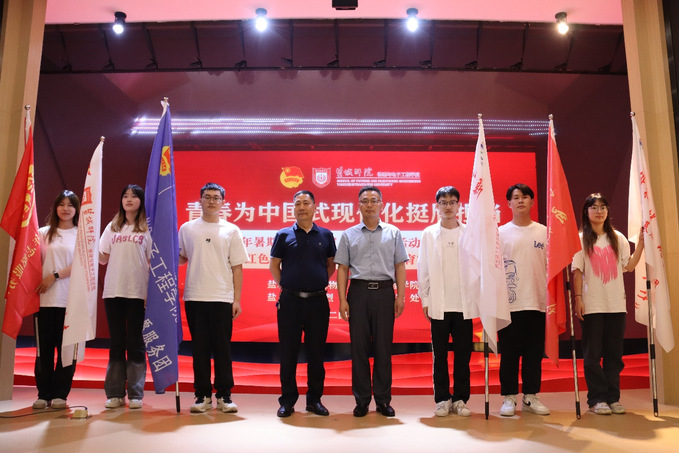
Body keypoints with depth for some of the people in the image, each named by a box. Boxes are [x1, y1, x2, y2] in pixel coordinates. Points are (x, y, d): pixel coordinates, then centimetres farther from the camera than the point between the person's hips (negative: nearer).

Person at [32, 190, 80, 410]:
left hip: (70, 299, -2)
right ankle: (43, 394, 13)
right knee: (44, 348, 4)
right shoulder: (43, 233, 14)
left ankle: (60, 394, 9)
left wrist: (55, 276, -12)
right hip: (44, 299, 2)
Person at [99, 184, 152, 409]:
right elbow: (102, 258, 13)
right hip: (113, 291, 3)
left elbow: (153, 262, 0)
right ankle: (114, 393, 12)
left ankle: (135, 394, 6)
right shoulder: (112, 227, 14)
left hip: (138, 292, -3)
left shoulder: (147, 228, 4)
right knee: (116, 342, 6)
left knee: (135, 343, 1)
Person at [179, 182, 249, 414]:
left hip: (223, 298, -1)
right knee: (199, 347, 6)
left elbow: (237, 267, 4)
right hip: (195, 297, 1)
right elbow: (178, 259, 18)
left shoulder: (231, 230, 6)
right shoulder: (187, 229, 8)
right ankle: (202, 395, 16)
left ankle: (224, 395, 12)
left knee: (222, 347, 3)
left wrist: (237, 299, -1)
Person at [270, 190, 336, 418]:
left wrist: (321, 282, 6)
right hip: (290, 301, -1)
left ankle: (314, 399, 19)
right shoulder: (284, 235, 3)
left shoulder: (325, 235, 6)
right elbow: (274, 265, 9)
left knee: (316, 352, 7)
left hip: (318, 301, 1)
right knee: (288, 352, 4)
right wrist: (285, 285, 2)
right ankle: (287, 400, 15)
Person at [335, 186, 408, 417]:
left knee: (383, 347, 3)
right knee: (359, 347, 3)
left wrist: (400, 296, -1)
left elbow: (400, 267, 7)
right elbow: (342, 269, 6)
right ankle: (361, 400, 13)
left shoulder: (393, 233, 9)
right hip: (358, 292, 0)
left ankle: (383, 399, 14)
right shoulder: (349, 235, 9)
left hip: (384, 292, 0)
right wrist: (342, 300, -2)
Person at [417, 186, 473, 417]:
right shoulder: (429, 234, 6)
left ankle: (460, 399, 16)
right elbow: (423, 269, 6)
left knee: (463, 354, 5)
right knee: (440, 354, 5)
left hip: (463, 303, 0)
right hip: (438, 304, 0)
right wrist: (425, 299, 1)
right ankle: (442, 399, 16)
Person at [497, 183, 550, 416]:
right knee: (509, 352, 2)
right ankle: (509, 397, 11)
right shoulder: (500, 233, 5)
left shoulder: (544, 232, 9)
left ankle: (531, 396, 17)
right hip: (509, 303, -1)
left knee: (534, 352, 6)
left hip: (538, 302, 2)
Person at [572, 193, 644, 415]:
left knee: (614, 352, 6)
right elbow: (577, 271, -2)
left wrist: (641, 243, -2)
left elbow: (628, 266, 4)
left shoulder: (618, 238, 11)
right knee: (593, 353, -1)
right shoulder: (581, 239, 2)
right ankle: (597, 399, 6)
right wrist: (578, 298, -10)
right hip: (592, 304, -3)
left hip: (616, 304, 3)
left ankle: (613, 397, 14)